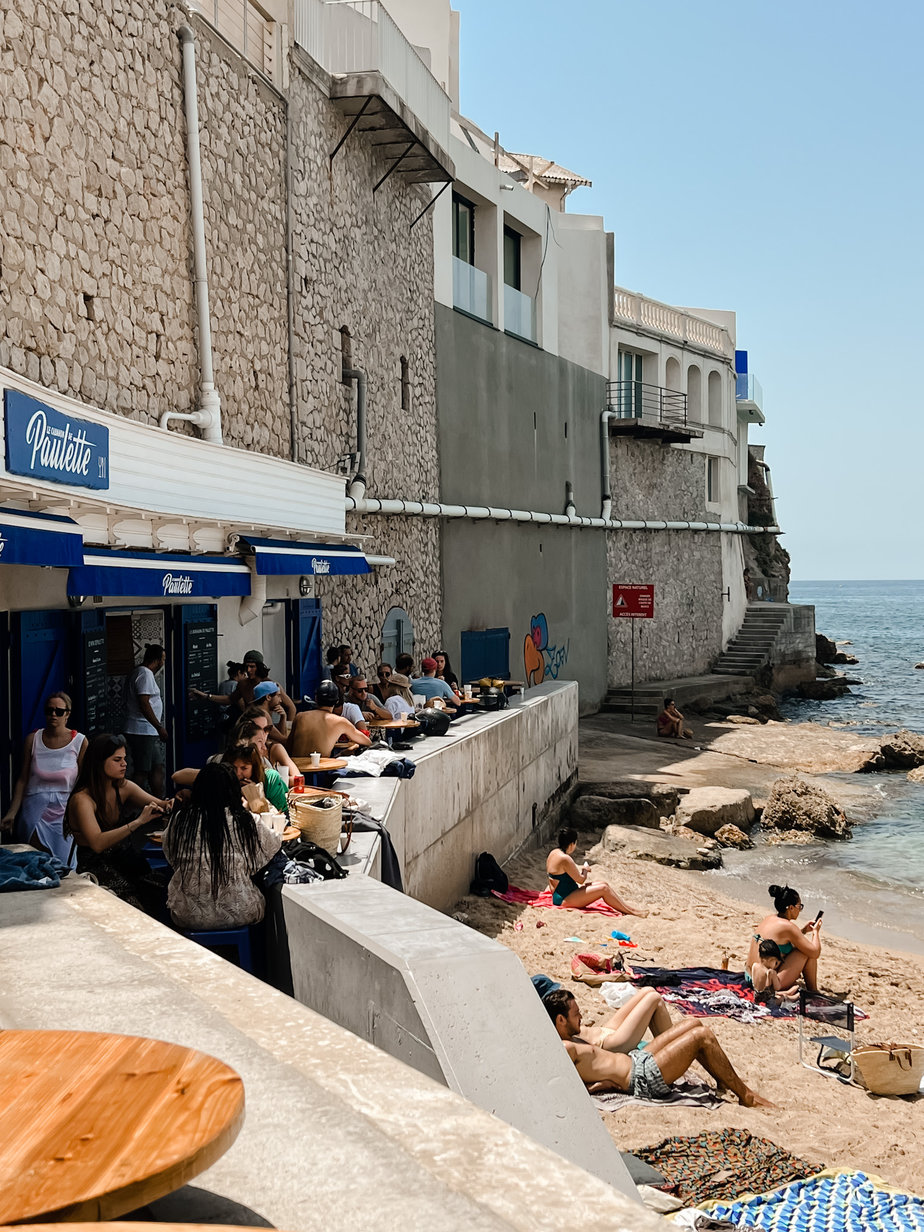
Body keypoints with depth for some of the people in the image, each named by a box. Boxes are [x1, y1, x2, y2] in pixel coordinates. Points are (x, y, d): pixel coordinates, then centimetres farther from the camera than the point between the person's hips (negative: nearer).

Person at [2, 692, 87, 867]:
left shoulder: (79, 741, -2)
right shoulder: (33, 739, 3)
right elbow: (22, 779, 5)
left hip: (64, 812, -1)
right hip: (35, 811, 1)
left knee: (62, 866, -5)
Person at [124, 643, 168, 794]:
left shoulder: (135, 673, 18)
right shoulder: (145, 674, -14)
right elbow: (144, 703, -22)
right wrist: (160, 727, -19)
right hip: (144, 732, -11)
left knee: (157, 767, 14)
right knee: (142, 771, -7)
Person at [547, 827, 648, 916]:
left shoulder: (554, 852, 8)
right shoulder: (565, 859, -23)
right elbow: (581, 880, -15)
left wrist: (581, 868, 16)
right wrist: (585, 870, 5)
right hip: (564, 899, -11)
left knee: (604, 884, 6)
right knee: (603, 888, -14)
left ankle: (626, 907, 9)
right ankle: (630, 911, -4)